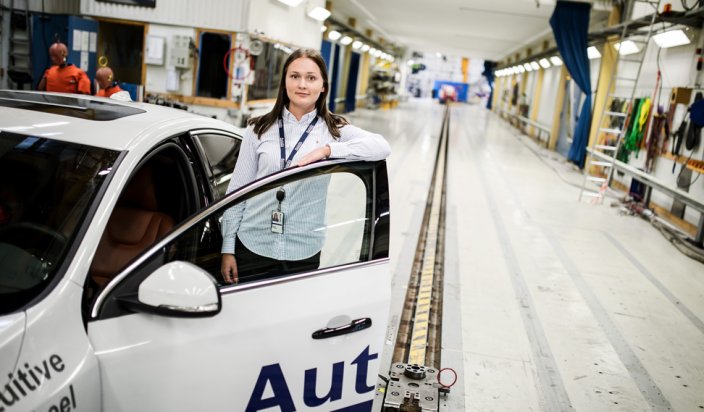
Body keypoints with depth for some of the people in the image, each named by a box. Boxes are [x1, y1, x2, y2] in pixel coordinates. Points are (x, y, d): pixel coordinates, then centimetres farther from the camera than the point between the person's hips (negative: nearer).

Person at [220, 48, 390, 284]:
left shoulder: (333, 130, 2)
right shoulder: (259, 129, 5)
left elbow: (382, 147, -14)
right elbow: (237, 190, 6)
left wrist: (327, 149, -23)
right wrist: (227, 249, 3)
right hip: (251, 247, 1)